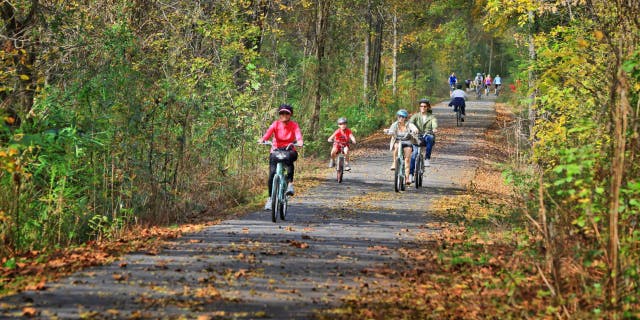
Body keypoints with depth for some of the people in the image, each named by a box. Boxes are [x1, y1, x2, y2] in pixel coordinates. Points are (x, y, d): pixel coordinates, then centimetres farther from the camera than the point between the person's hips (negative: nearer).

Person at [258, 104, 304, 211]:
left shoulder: (294, 125, -2)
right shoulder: (276, 124, -2)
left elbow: (298, 133, -21)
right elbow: (269, 132, -20)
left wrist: (299, 141, -44)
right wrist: (262, 139, -41)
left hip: (289, 150, -1)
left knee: (290, 158, -37)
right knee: (272, 173, -12)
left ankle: (290, 183, -29)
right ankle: (270, 198, -2)